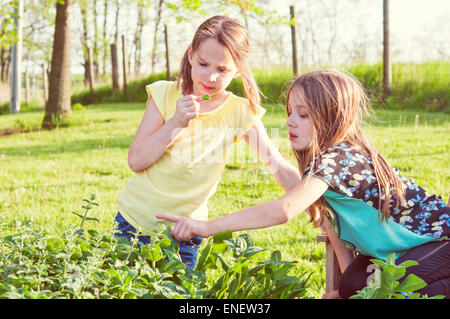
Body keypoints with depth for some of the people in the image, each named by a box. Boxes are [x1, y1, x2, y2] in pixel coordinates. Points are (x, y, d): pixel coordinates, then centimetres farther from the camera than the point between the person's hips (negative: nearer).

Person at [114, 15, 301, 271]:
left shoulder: (241, 113, -8)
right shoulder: (166, 94, -8)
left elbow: (282, 169, -10)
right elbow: (136, 161, -12)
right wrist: (176, 123, -23)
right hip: (135, 220, 0)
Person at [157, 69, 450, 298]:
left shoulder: (335, 159, -32)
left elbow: (284, 209, -47)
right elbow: (328, 217, 3)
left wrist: (209, 226, -49)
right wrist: (348, 281, -6)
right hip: (395, 247, 8)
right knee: (351, 288, -8)